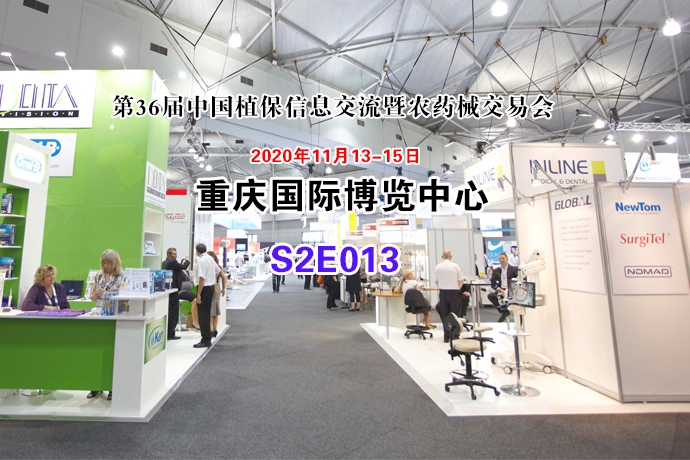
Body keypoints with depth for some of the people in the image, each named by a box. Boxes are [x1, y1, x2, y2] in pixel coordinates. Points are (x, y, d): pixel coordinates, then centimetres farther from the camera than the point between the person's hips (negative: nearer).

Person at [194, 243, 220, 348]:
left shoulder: (201, 261, -17)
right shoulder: (210, 258, 9)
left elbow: (202, 278, -23)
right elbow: (217, 271, 23)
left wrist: (198, 294, -21)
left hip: (204, 288, -9)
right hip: (211, 286, 9)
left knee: (203, 315, -2)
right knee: (207, 314, 17)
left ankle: (205, 340, 2)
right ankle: (207, 338, 26)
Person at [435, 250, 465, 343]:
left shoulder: (438, 267, -1)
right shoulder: (455, 266, -8)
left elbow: (436, 281, 4)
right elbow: (461, 281, -3)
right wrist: (457, 288, 12)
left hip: (442, 292, 2)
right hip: (454, 292, -2)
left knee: (444, 314, 9)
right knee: (455, 314, 9)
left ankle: (446, 336, 12)